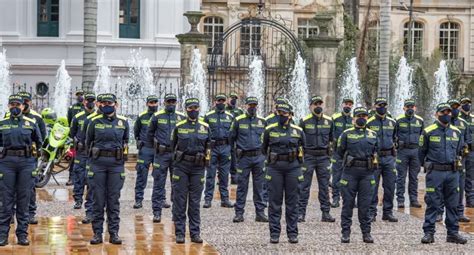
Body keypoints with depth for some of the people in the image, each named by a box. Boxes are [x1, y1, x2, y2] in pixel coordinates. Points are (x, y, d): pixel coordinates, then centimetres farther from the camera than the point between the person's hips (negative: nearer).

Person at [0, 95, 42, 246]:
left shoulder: (31, 123, 8)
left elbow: (39, 143, 16)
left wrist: (36, 160, 14)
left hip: (26, 163, 0)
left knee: (24, 199, 3)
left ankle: (22, 234, 8)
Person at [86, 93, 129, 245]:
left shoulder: (123, 122, 4)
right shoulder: (95, 122, 1)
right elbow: (88, 142, 13)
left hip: (116, 164, 1)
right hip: (98, 164, -1)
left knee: (114, 199, 4)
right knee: (98, 199, 2)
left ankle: (114, 233, 9)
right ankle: (97, 233, 7)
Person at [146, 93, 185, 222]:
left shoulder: (182, 117, 4)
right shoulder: (157, 116, 0)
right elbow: (149, 133, 12)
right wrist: (153, 146, 15)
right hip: (161, 154, -1)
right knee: (158, 183, 0)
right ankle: (157, 212, 3)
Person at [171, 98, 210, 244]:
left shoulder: (205, 127, 6)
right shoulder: (179, 127, 2)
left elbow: (208, 147, 15)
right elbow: (173, 145, 12)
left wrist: (205, 158, 7)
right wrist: (178, 157, 10)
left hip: (198, 167, 1)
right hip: (181, 166, -1)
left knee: (195, 202, 5)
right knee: (180, 200, 0)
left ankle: (195, 233, 10)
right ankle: (179, 233, 5)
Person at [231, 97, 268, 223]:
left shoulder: (262, 121, 8)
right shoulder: (239, 121, 2)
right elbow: (232, 138, 8)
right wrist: (233, 153, 5)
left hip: (258, 157, 2)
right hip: (244, 157, -2)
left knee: (259, 186, 5)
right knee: (242, 186, 0)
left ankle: (260, 213, 11)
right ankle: (239, 213, 6)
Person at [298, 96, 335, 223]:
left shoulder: (328, 121, 7)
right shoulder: (304, 121, -2)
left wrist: (330, 150, 14)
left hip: (324, 156, 3)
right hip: (308, 156, -3)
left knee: (324, 185, 5)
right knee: (304, 186, -1)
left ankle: (326, 213, 10)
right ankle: (301, 212, 3)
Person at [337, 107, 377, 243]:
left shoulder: (373, 135, 10)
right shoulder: (346, 134, 2)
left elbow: (376, 151, 19)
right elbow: (340, 152, 6)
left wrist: (370, 162, 8)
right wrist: (349, 160, 6)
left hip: (367, 173, 2)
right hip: (350, 172, -2)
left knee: (365, 204, 3)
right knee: (348, 203, 1)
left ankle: (366, 232, 11)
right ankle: (345, 233, 6)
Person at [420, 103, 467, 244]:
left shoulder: (456, 132, 8)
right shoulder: (428, 132, -3)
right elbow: (422, 152, 7)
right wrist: (427, 166, 14)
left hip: (453, 173, 4)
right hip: (435, 173, -4)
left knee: (452, 204, 8)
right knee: (432, 204, -1)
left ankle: (453, 233, 14)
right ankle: (429, 233, 4)